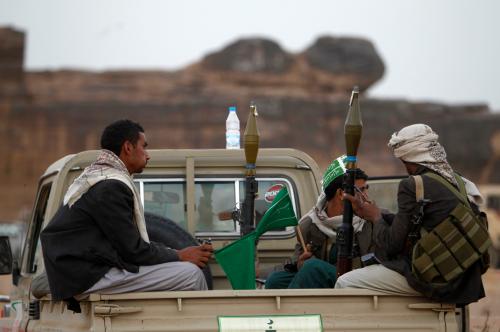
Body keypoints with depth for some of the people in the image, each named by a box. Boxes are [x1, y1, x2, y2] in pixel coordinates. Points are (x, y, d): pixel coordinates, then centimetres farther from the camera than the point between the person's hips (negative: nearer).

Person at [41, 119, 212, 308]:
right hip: (89, 278, -11)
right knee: (191, 275, -15)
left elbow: (127, 242, 19)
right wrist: (179, 256, -2)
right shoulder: (112, 187, -14)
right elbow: (132, 250, -14)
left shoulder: (95, 178, 19)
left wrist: (175, 254, 12)